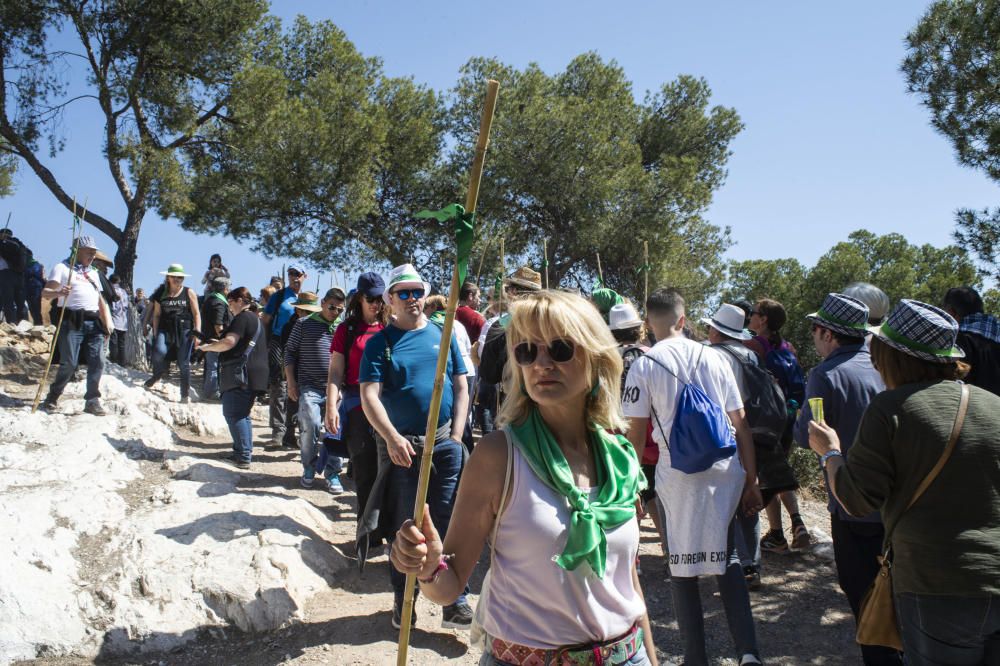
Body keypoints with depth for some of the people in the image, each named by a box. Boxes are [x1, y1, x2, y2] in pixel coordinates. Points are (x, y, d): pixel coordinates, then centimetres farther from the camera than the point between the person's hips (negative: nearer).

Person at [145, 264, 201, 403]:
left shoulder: (189, 293, 6)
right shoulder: (161, 294, 12)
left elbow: (196, 314, 3)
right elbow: (156, 315, 13)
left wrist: (197, 334, -5)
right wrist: (155, 334, 6)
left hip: (184, 330, -1)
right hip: (165, 329, 1)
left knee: (184, 363, -2)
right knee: (159, 352, -25)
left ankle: (186, 396, 9)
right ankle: (158, 375, 7)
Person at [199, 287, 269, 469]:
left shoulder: (242, 318, -11)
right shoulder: (255, 319, 22)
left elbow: (229, 342, -22)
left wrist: (208, 347, -6)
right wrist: (218, 344, 24)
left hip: (240, 375, -10)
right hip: (252, 375, 10)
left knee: (233, 413, -8)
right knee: (242, 414, 17)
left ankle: (243, 457, -10)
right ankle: (245, 452, 22)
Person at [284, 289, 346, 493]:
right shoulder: (304, 324, 3)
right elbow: (290, 353, 5)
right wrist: (291, 383, 0)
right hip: (309, 387, -2)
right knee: (310, 425, -13)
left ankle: (332, 472, 13)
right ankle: (309, 468, 9)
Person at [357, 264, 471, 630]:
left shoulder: (442, 335, 7)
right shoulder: (380, 342, 0)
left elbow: (461, 387, 9)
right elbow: (370, 395, -8)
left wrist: (456, 435, -1)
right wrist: (393, 439, -20)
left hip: (444, 442, 2)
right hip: (400, 445, -1)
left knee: (450, 524, 4)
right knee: (404, 526, 9)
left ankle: (455, 603, 15)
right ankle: (403, 602, 25)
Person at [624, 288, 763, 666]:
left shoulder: (645, 365, -2)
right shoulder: (713, 357, 7)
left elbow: (635, 434, -4)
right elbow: (741, 424, 8)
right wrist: (751, 481, 14)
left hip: (678, 474, -3)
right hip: (726, 470, 3)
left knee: (683, 567, 10)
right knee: (727, 558, 18)